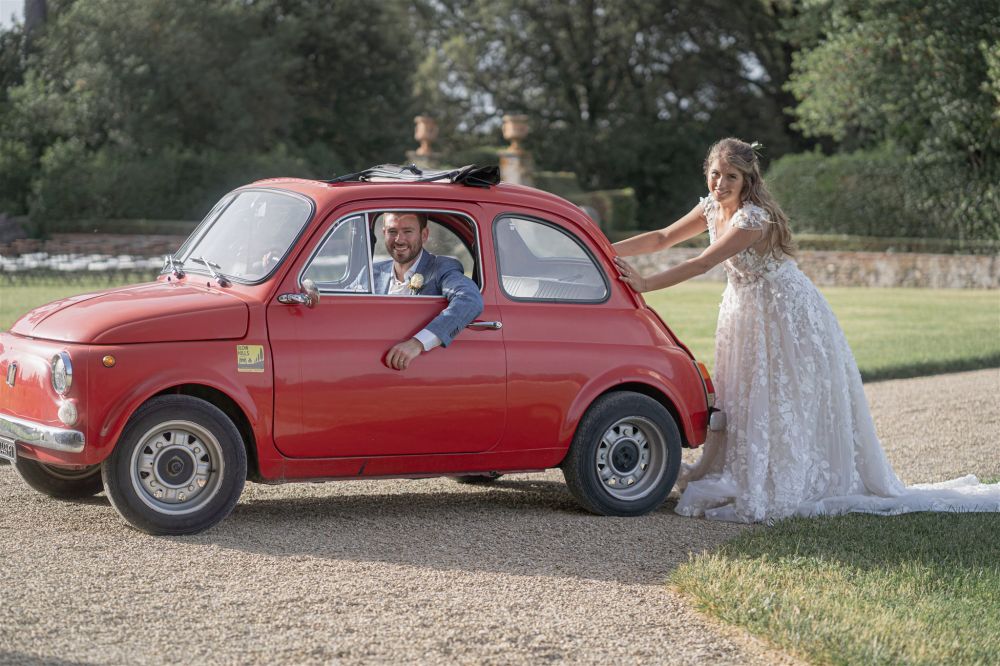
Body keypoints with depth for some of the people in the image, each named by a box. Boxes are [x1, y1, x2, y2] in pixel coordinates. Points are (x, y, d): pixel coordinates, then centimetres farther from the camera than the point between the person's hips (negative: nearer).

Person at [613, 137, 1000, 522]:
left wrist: (645, 284, -34)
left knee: (782, 403, -5)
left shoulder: (754, 219, -27)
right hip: (747, 316, 8)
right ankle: (741, 481, 19)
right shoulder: (711, 209, -1)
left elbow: (702, 264, -31)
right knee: (742, 400, 11)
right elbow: (663, 238, 2)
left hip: (787, 316, -8)